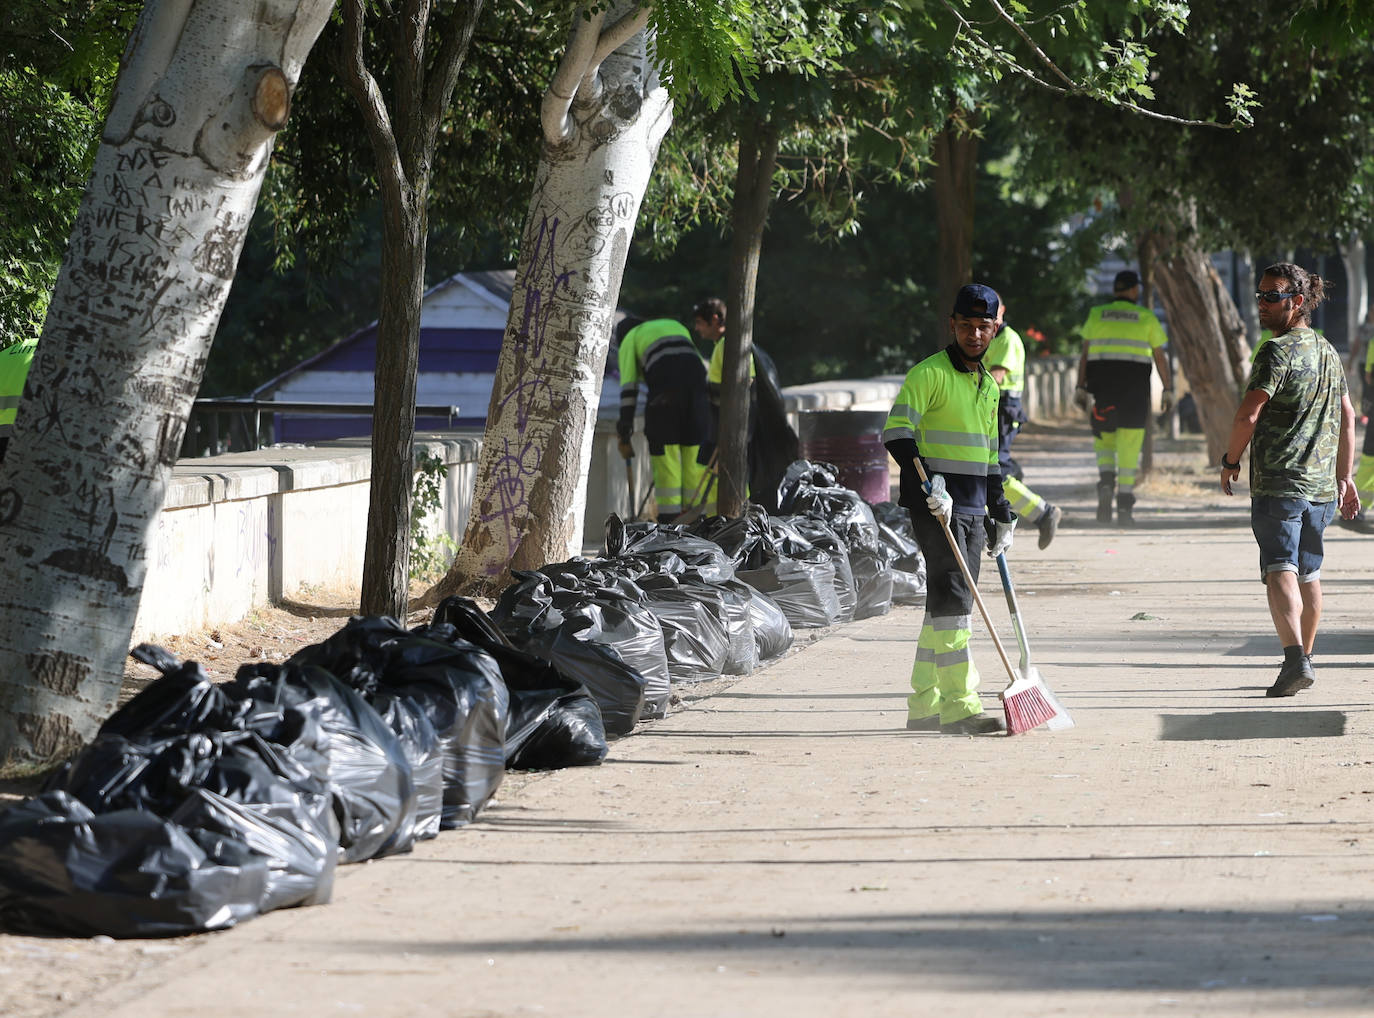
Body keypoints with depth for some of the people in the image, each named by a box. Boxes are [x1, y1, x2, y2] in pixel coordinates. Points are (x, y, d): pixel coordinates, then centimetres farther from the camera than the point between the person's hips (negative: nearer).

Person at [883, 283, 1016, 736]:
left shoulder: (988, 386, 19)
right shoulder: (930, 374, -7)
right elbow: (897, 431, -16)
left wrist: (1000, 511, 24)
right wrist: (925, 482, -28)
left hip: (972, 507, 8)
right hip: (935, 504, -8)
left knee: (948, 604, 10)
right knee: (952, 599, -15)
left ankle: (924, 706, 16)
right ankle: (959, 706, -19)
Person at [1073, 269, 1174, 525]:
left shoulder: (1096, 315, 6)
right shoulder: (1146, 318, 3)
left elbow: (1085, 354, 0)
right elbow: (1160, 358, 2)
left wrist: (1081, 388, -1)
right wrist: (1168, 390, 7)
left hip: (1101, 385, 1)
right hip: (1135, 386, -1)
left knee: (1103, 440, 14)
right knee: (1129, 447, 4)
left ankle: (1106, 482, -13)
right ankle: (1125, 504, 0)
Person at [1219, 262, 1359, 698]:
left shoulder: (1278, 352, -11)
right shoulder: (1328, 352, 15)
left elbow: (1247, 417, -17)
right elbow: (1347, 418, 20)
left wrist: (1230, 461, -1)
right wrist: (1344, 477, 25)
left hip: (1278, 483, -8)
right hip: (1321, 484, 8)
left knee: (1280, 572, -14)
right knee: (1309, 574, 19)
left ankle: (1295, 658, -30)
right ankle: (1304, 658, 30)